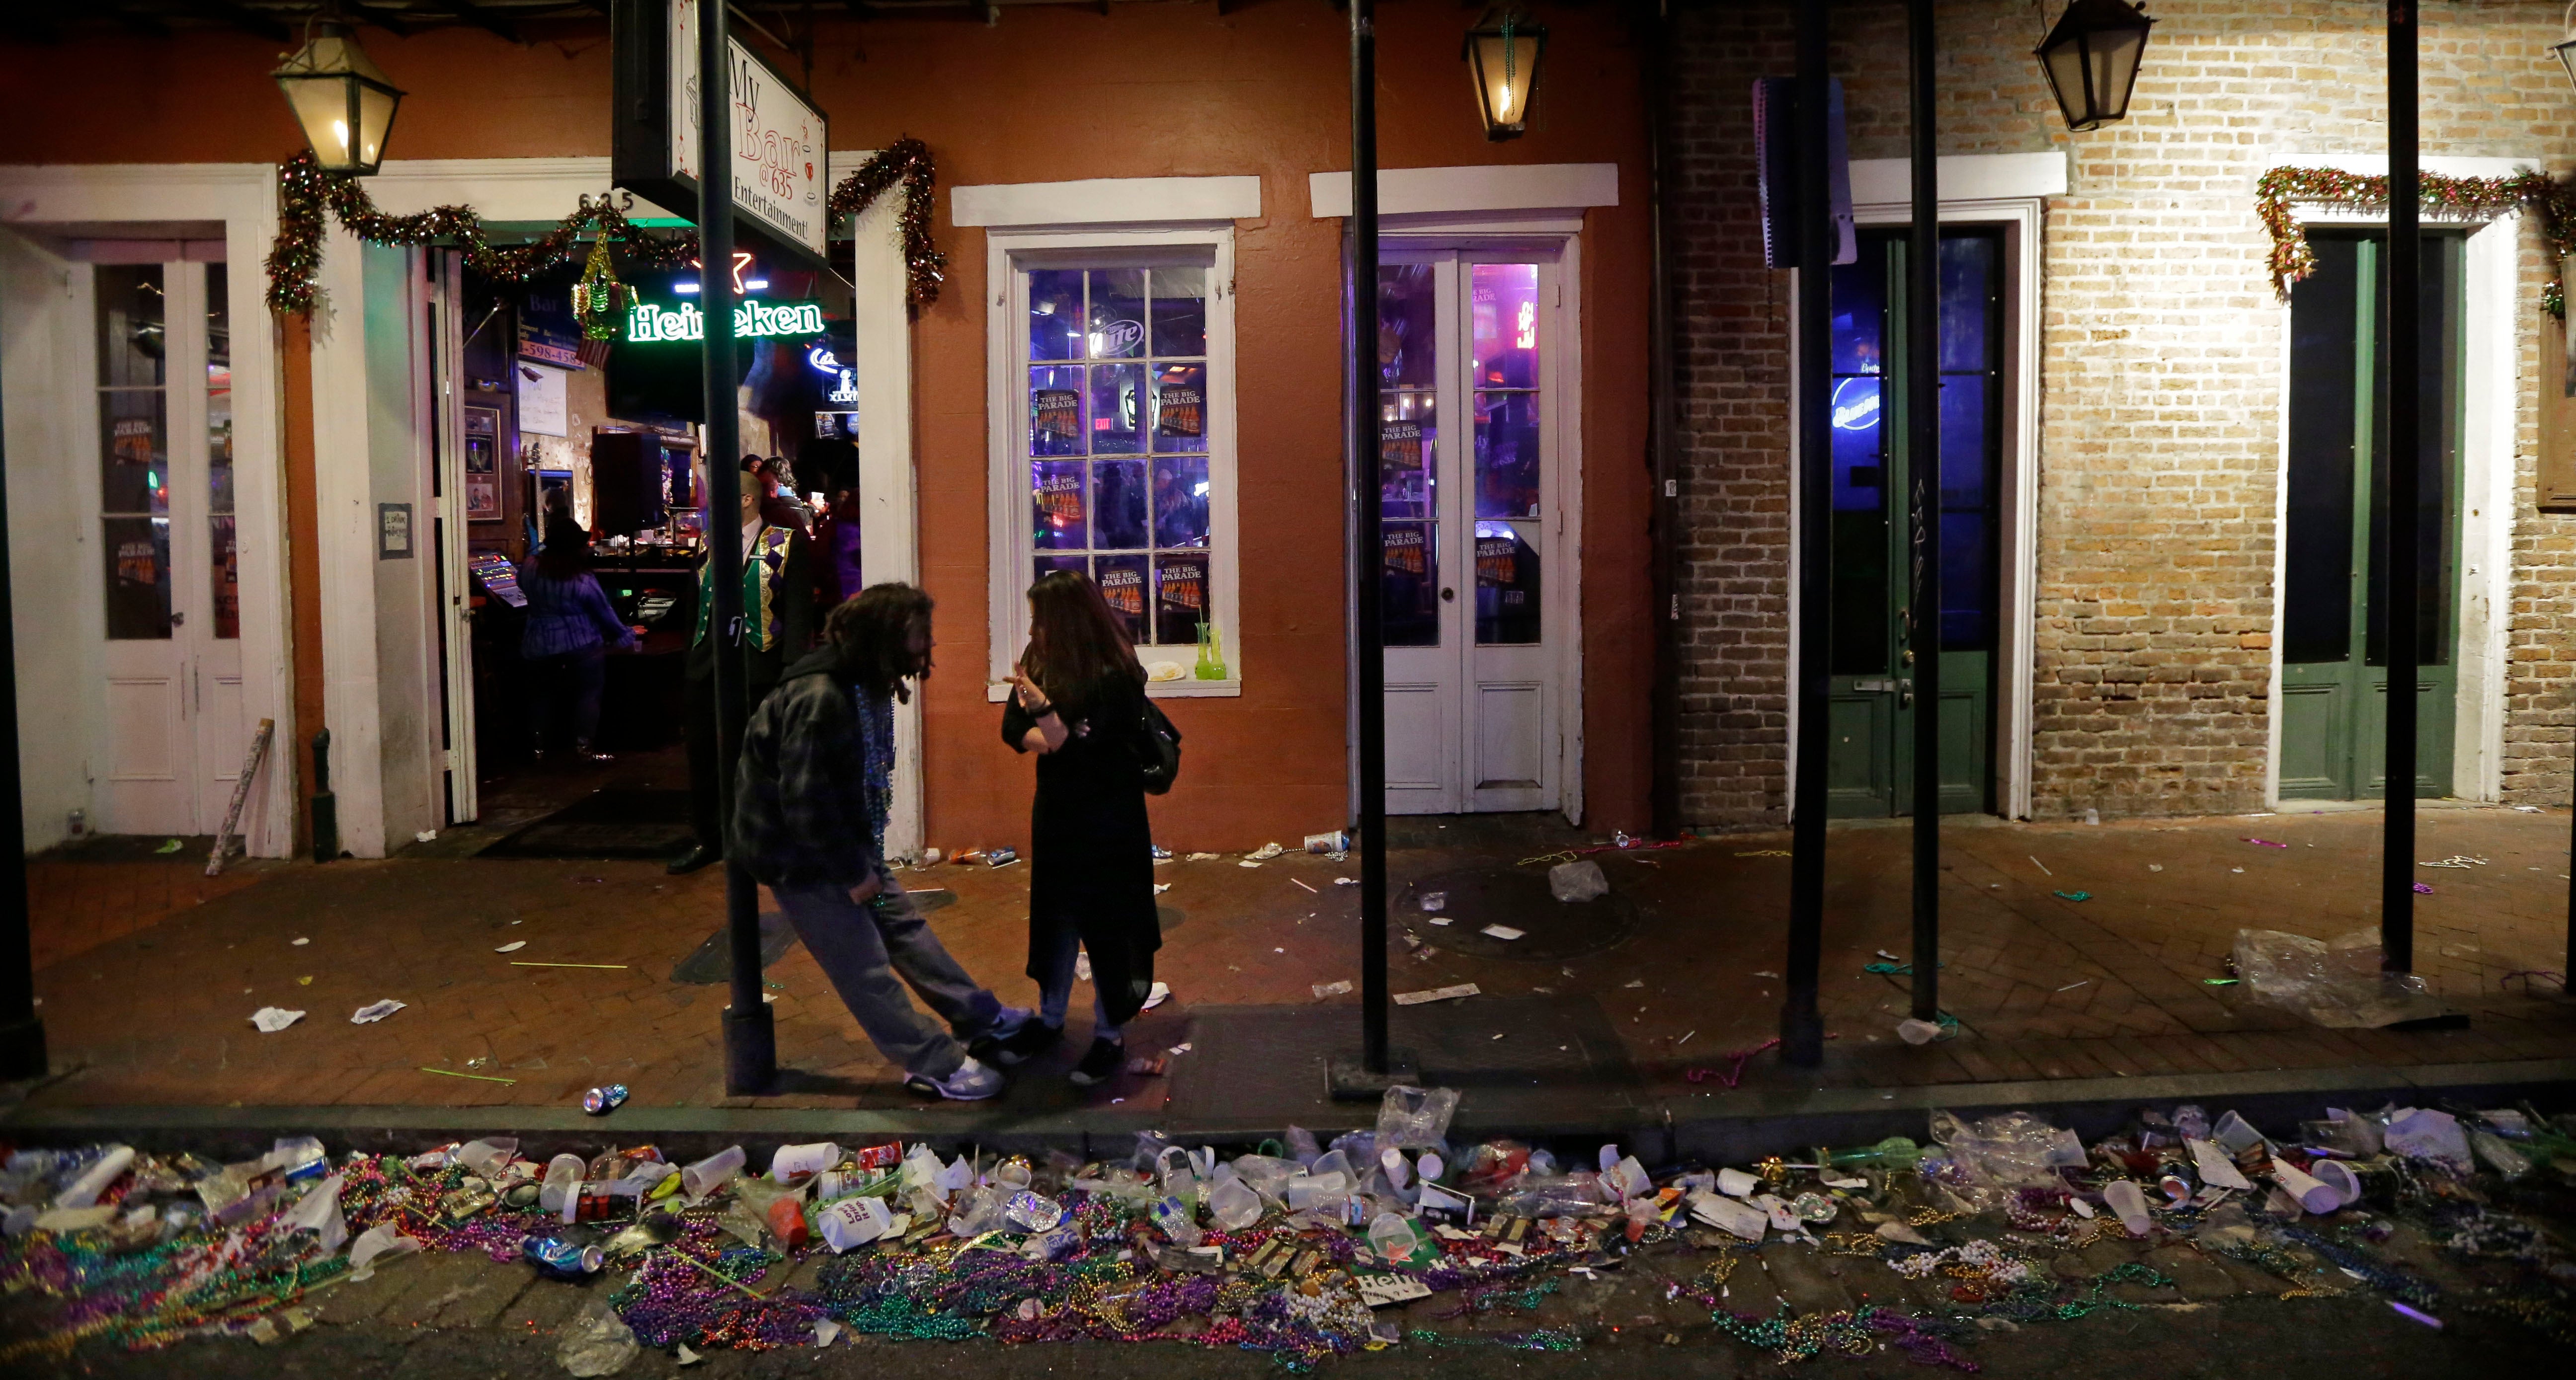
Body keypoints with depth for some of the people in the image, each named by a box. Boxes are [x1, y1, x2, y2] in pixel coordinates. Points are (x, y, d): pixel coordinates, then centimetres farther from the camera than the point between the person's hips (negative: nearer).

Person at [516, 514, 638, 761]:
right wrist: (625, 637, 7)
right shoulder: (583, 581, -17)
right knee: (589, 694, 6)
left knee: (546, 695, 20)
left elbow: (522, 584, 17)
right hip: (582, 646, -5)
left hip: (539, 648, 5)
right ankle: (582, 748, 2)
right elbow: (606, 614, -6)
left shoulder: (529, 569, -7)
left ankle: (539, 747, 23)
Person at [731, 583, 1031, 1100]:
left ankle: (981, 1019, 26)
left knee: (905, 926, 15)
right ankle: (936, 1066, 7)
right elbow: (804, 799, -29)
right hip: (798, 852, -9)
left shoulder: (865, 685, 2)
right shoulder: (819, 697, -29)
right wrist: (853, 873, -20)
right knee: (865, 965, -1)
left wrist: (865, 856, 6)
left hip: (843, 840, 9)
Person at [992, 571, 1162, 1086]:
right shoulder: (1039, 661, 0)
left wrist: (1043, 710, -36)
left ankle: (1111, 1035, 16)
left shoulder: (1113, 675, -20)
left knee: (1106, 925, 2)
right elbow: (1013, 729, 1)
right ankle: (1050, 1019, 32)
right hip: (1055, 811, 6)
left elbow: (1083, 751, -24)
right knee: (1053, 917, 16)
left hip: (1108, 819, -6)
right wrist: (1060, 739, -17)